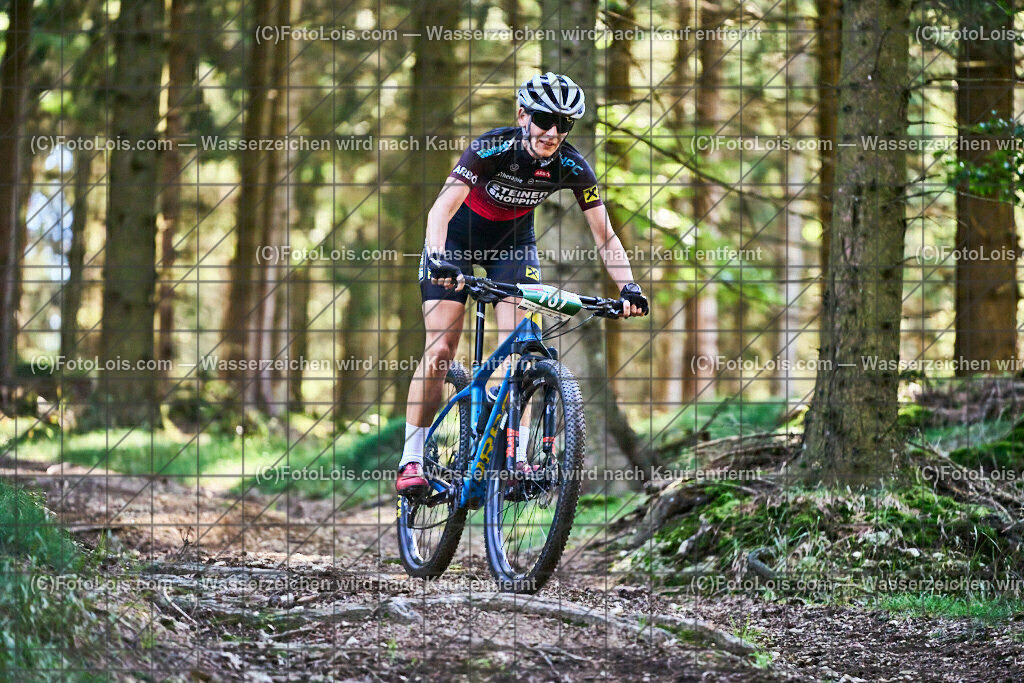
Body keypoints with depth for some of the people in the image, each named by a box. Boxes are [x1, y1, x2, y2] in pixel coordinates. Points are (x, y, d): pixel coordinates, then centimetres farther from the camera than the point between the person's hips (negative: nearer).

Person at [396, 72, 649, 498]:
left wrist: (629, 287, -34)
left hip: (513, 241, 3)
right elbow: (442, 208, -40)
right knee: (440, 349, -11)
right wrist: (439, 260, -57)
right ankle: (411, 462, -5)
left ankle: (516, 458, -11)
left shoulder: (572, 167, -21)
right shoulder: (493, 149, -32)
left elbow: (604, 236, -19)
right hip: (459, 234, -3)